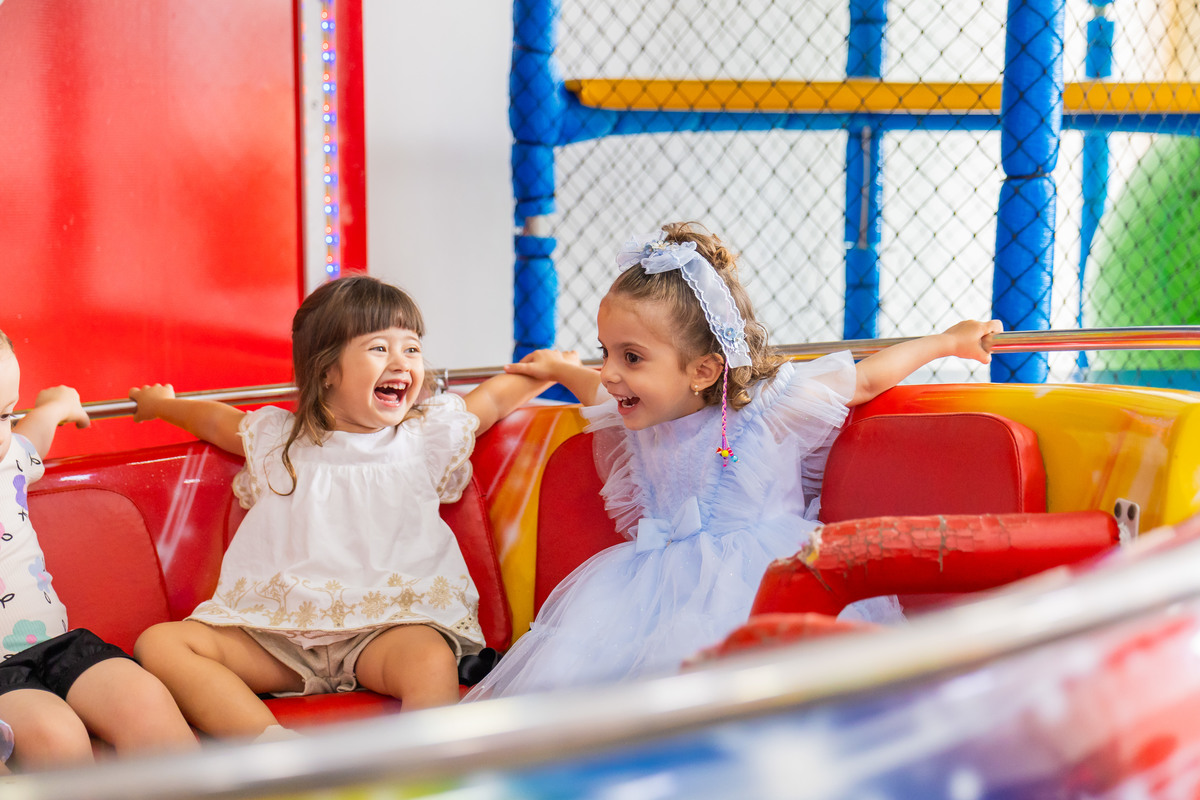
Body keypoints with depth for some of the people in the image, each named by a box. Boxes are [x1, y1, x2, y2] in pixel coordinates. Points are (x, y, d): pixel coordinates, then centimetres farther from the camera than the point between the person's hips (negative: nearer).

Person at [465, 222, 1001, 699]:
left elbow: (865, 380, 5)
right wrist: (559, 370, 50)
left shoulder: (770, 407, -8)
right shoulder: (627, 420, 8)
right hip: (662, 572, 5)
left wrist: (948, 341, 14)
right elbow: (603, 394, 36)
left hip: (756, 566, -5)